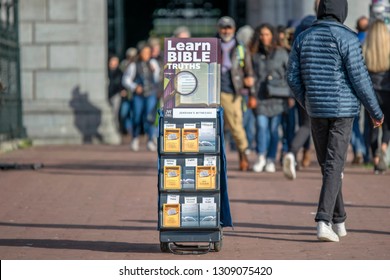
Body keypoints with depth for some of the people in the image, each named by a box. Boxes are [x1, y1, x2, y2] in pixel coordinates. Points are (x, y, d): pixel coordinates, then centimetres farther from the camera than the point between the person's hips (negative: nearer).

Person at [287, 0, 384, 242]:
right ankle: (324, 222, -17)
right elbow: (360, 78, -13)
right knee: (334, 167, -5)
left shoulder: (304, 38, 4)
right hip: (343, 109, -4)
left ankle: (339, 221, 23)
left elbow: (293, 77, 6)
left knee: (328, 165, 16)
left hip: (317, 110, 4)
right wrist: (376, 111, -2)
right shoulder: (347, 38, -11)